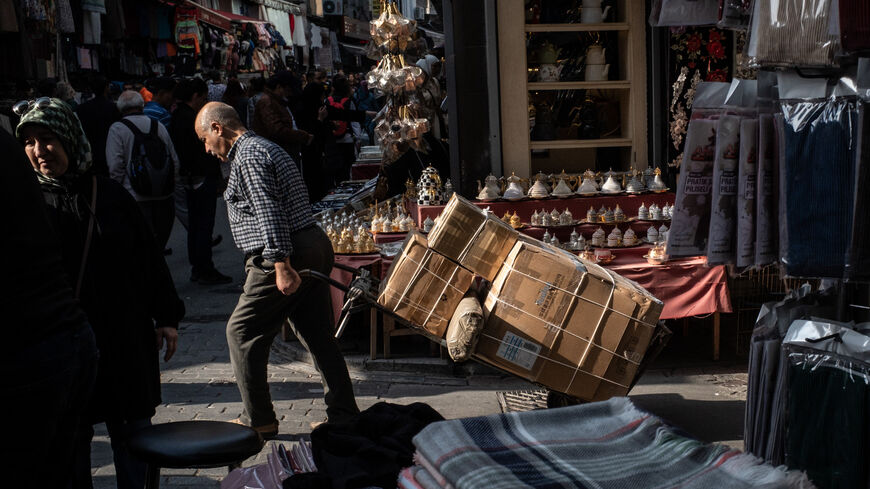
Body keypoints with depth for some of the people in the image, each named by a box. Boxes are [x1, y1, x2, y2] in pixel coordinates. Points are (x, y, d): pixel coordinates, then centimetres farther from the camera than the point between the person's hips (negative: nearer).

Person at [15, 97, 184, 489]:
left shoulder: (109, 195, 0)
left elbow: (149, 257, 5)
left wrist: (167, 317, 5)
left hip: (125, 342, 1)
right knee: (70, 445, 9)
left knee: (133, 435, 10)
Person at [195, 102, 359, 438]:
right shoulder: (266, 148, 23)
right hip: (316, 246, 10)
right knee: (318, 336, 11)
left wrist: (282, 266, -25)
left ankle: (259, 421, 8)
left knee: (242, 333, 2)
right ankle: (344, 416, 14)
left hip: (289, 253, -10)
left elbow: (269, 214, -21)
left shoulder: (247, 155, -10)